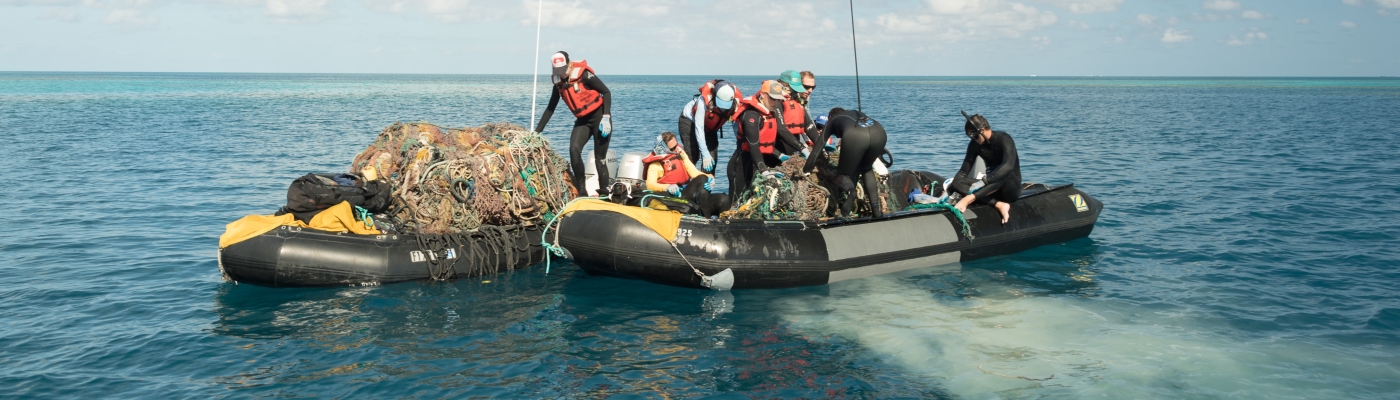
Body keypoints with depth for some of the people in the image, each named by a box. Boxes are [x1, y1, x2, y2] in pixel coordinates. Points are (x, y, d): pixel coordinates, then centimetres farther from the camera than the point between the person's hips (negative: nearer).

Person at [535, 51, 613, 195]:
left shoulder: (584, 75, -15)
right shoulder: (559, 84, 4)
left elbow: (606, 92, -11)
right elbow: (550, 108, 12)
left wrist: (606, 117, -20)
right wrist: (537, 131, 8)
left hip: (599, 117, -5)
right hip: (582, 120, 5)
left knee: (600, 159, -5)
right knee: (574, 149, -19)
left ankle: (604, 193, 5)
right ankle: (581, 190, -11)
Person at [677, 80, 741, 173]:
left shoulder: (736, 103, -28)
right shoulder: (705, 100, -39)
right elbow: (699, 128, -35)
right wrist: (705, 154, -37)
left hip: (709, 127, 5)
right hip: (689, 121, -5)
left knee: (712, 157, -5)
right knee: (692, 155, -17)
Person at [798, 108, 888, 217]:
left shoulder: (831, 121, 34)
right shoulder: (856, 113, 44)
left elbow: (818, 149, 31)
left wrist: (805, 170, 39)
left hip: (855, 136, -4)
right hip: (879, 132, 4)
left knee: (843, 174, 16)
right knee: (866, 169, 30)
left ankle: (849, 189, -21)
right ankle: (877, 209, 17)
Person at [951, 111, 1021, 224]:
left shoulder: (1003, 139, -18)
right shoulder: (975, 144, -1)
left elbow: (1008, 166, -36)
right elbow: (964, 171, 0)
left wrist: (983, 181, -44)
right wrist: (949, 188, -17)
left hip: (1012, 189, -5)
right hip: (992, 187, 5)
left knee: (1004, 172, -39)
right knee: (957, 182, -21)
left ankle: (968, 199, -44)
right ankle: (999, 204, -32)